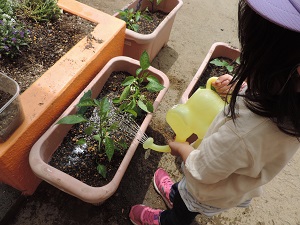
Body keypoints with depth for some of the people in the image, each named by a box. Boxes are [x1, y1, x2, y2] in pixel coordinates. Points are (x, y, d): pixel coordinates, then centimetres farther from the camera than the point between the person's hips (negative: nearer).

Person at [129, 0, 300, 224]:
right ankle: (176, 195, 68)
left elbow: (201, 170, -30)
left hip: (210, 195, -5)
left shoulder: (241, 131, -49)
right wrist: (241, 87, -14)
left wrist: (181, 147, -11)